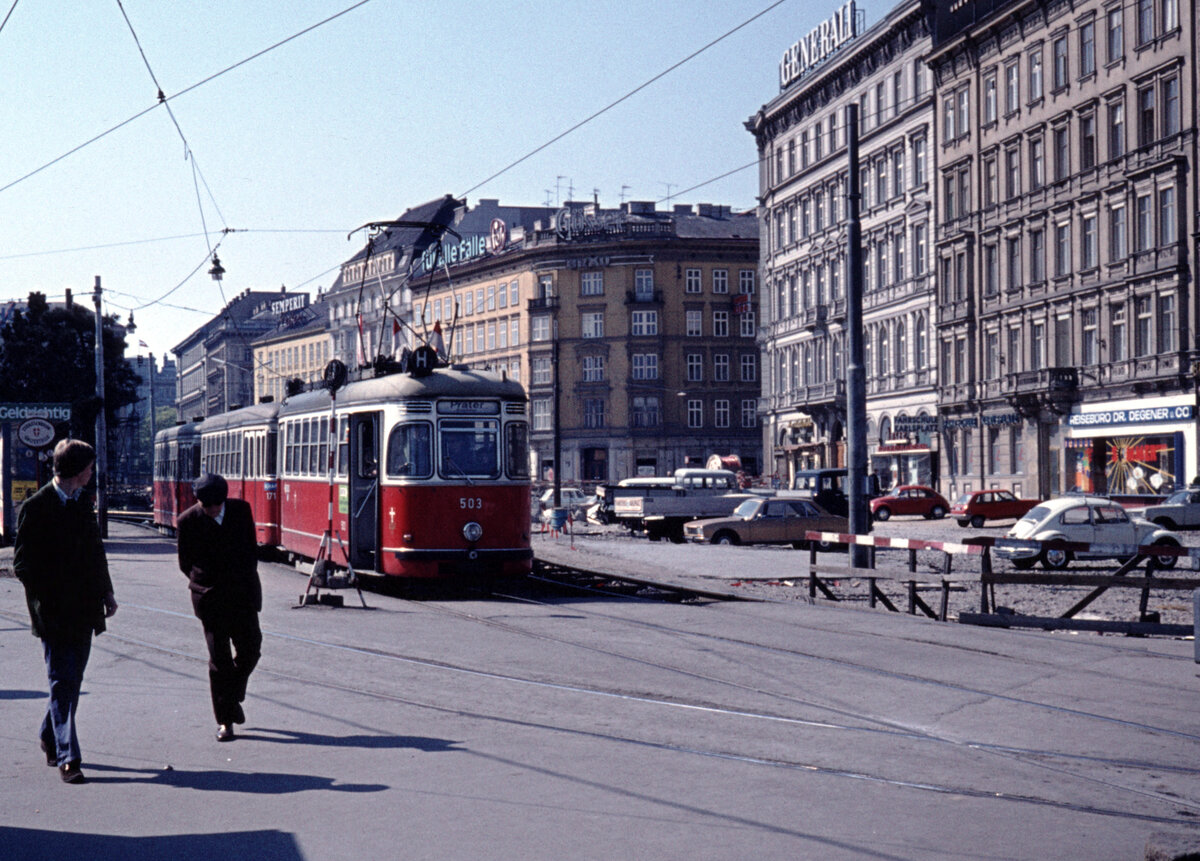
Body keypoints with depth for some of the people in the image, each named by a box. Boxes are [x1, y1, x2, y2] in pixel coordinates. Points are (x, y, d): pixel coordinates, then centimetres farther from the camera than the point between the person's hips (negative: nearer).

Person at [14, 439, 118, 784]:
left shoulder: (83, 502, 13)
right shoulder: (35, 508, -9)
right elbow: (23, 565, -9)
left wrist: (105, 593, 16)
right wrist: (48, 598, -15)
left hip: (84, 610, 7)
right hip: (54, 613, -7)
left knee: (71, 680, 14)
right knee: (63, 682, -7)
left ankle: (51, 739, 31)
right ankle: (67, 756, -7)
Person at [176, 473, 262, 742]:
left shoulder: (241, 510, 0)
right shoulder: (188, 521, -7)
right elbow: (185, 563, 4)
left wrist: (245, 578, 2)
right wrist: (205, 585, 3)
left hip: (243, 592, 3)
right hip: (210, 598, -3)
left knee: (250, 648, 5)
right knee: (219, 657, -1)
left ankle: (233, 695, 31)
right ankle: (224, 719, 7)